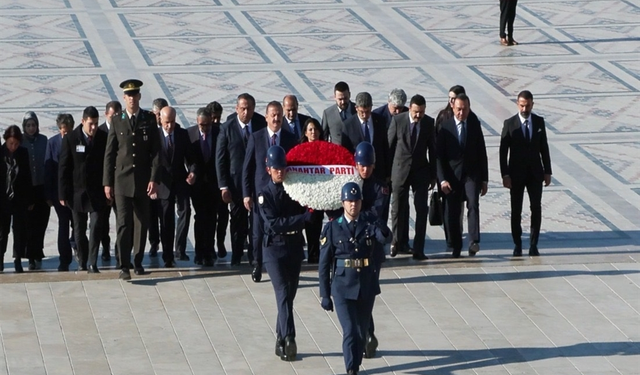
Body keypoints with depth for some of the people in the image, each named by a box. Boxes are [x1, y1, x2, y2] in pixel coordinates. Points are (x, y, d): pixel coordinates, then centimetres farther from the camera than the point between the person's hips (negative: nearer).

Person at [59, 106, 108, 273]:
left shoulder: (104, 138, -2)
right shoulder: (70, 139, -4)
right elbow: (64, 167, -2)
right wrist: (63, 194, -5)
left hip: (97, 192, 0)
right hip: (77, 192, 0)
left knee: (96, 227, -11)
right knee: (79, 230, 10)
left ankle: (93, 263, -10)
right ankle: (82, 261, 25)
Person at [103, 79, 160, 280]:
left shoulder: (149, 119, 3)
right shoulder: (117, 121, 3)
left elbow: (156, 151, 1)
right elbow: (109, 154, 4)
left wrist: (154, 178, -8)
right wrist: (107, 182, 0)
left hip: (143, 180, 1)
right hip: (122, 180, -1)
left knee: (142, 223, 8)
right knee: (124, 223, -8)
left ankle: (138, 262, 20)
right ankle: (124, 266, -10)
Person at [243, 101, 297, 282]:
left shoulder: (290, 138, 2)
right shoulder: (255, 138, -1)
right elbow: (247, 167, 0)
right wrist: (247, 194, -5)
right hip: (261, 192, 0)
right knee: (258, 233, 5)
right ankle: (257, 266, 22)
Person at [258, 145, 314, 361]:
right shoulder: (265, 195, -8)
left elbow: (307, 211, 10)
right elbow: (273, 224, -19)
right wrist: (305, 217, -23)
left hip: (295, 247, 5)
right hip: (275, 248, -5)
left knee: (290, 295, 9)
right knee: (283, 294, -14)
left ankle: (281, 339, 19)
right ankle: (288, 340, -22)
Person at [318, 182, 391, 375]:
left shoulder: (370, 222, 0)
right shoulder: (332, 228, -4)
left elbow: (386, 238, -21)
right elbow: (324, 264, -2)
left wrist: (382, 231, -45)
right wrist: (325, 294, -3)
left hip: (367, 287, 3)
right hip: (343, 287, -3)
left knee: (362, 331, 12)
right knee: (350, 330, -12)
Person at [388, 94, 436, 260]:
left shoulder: (429, 122, -4)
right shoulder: (398, 120, -8)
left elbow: (432, 149, 4)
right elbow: (389, 146, -1)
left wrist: (433, 175, 6)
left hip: (421, 171, 1)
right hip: (400, 170, -1)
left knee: (422, 210, -4)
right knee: (398, 208, 9)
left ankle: (418, 249, -1)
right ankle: (398, 242, 28)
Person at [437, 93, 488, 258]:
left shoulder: (475, 125, 5)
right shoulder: (445, 127, -1)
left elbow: (482, 153, 9)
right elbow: (439, 155, -2)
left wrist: (484, 179, 7)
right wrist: (442, 179, -11)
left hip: (472, 174, 0)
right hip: (452, 175, 0)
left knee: (473, 204, -19)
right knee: (452, 212, 2)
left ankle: (474, 242, -24)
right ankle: (455, 247, 13)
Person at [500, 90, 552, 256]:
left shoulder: (539, 122, 3)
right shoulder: (509, 123, -5)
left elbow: (544, 148, 7)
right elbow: (503, 151, -5)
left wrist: (547, 172, 4)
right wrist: (505, 175, -11)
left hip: (535, 173, 2)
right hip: (516, 174, -2)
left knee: (536, 208, -4)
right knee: (516, 211, 4)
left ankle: (533, 245, 2)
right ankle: (517, 245, 13)